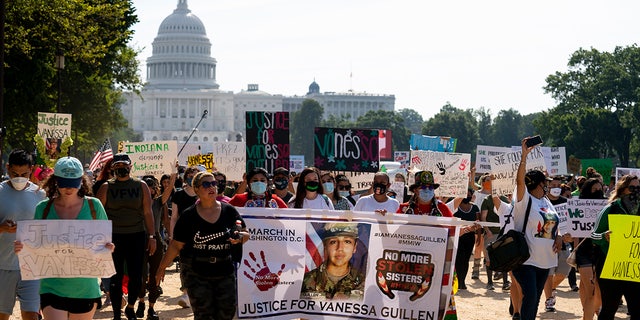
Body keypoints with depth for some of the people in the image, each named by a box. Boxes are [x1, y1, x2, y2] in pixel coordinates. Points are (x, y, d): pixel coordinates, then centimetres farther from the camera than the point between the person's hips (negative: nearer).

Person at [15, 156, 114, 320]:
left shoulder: (93, 205, 0)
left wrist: (108, 248, -15)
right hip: (53, 287, -1)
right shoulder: (44, 208, 1)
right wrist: (22, 248, -14)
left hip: (86, 287, 1)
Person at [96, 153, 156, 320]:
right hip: (114, 237, -1)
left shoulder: (141, 186, 6)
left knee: (136, 277, 1)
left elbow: (147, 212, 6)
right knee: (116, 278, 3)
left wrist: (151, 236, 1)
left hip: (137, 237, 1)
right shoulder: (106, 187, 2)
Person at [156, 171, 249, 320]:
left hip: (225, 271, 2)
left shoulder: (229, 211, 4)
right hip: (196, 273, -2)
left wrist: (239, 238, -12)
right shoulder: (188, 216, -2)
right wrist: (162, 268, 4)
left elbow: (246, 234, 11)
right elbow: (176, 246, 3)